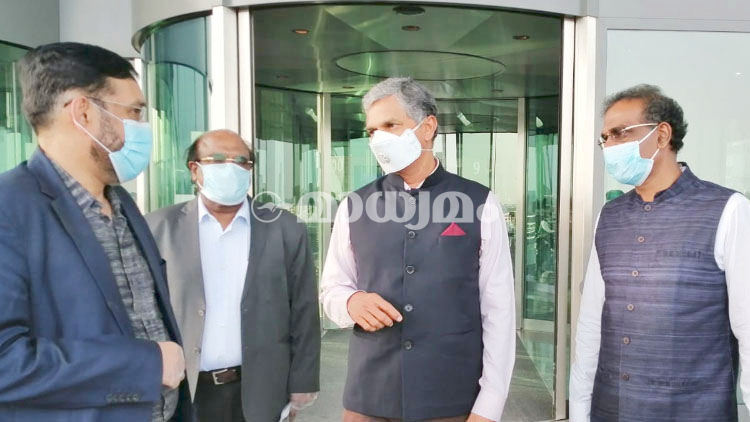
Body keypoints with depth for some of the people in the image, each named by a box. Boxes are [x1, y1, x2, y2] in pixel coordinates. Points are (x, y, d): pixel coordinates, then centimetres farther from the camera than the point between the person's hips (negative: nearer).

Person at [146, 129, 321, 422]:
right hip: (180, 393, 0)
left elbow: (303, 315, 0)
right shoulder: (159, 228, -1)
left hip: (262, 392, 1)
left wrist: (301, 385, 0)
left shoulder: (285, 230, -1)